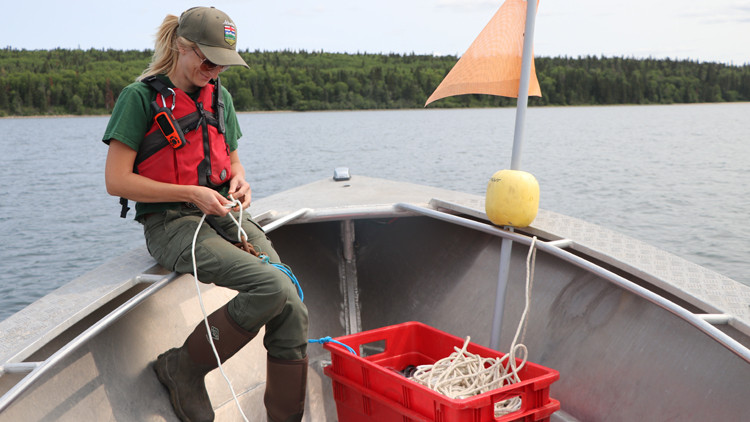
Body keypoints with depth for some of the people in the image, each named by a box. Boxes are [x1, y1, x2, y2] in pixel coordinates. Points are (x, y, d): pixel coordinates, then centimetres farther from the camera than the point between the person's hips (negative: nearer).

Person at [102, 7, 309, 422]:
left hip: (224, 215, 6)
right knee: (272, 287, -28)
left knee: (292, 310, -15)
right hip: (171, 223, -6)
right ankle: (182, 368, -7)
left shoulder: (220, 97, 15)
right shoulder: (141, 97, -4)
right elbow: (116, 181, -8)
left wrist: (239, 179, 3)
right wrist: (191, 193, -15)